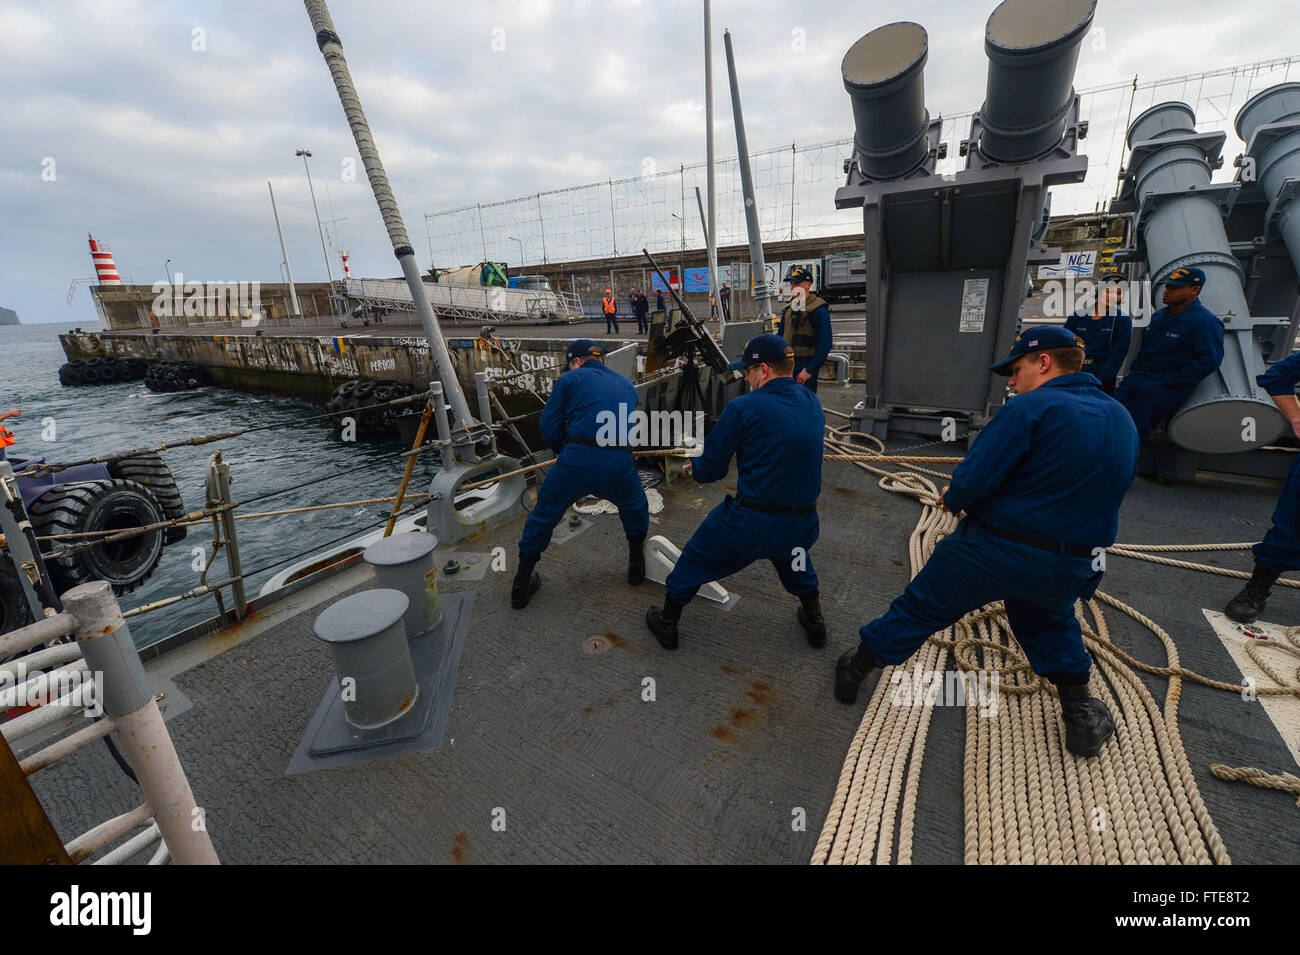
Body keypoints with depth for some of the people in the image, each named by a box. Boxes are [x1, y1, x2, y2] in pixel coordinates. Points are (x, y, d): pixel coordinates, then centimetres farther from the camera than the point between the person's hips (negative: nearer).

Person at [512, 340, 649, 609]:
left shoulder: (570, 379, 12)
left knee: (543, 516, 19)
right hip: (619, 463, 3)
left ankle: (522, 586, 29)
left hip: (576, 459, -2)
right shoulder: (627, 385, 25)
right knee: (635, 509, 33)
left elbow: (549, 428, 6)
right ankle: (637, 565, 44)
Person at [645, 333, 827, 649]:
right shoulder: (813, 404, 3)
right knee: (798, 563, 39)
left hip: (748, 522, -5)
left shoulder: (743, 408, -15)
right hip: (803, 522, 5)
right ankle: (814, 622, 50)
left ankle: (667, 624, 36)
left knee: (694, 561, 20)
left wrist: (696, 467, 14)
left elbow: (707, 472, -11)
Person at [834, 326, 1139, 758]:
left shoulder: (1030, 408, -16)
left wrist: (952, 497, -1)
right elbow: (1096, 491, 16)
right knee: (1048, 619, 35)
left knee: (921, 607, 12)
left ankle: (857, 668, 27)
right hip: (1070, 568, 6)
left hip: (992, 552, -5)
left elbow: (971, 483, -24)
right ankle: (1079, 714, 36)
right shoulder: (1122, 419, 7)